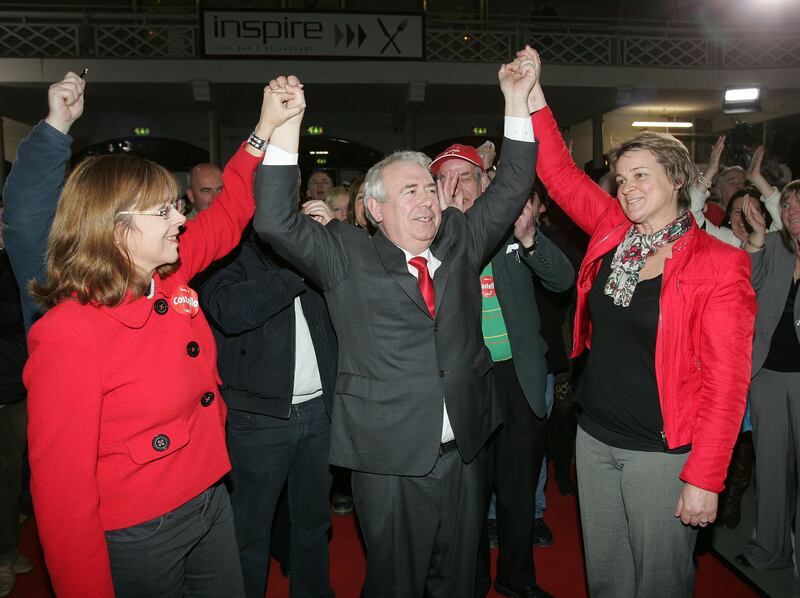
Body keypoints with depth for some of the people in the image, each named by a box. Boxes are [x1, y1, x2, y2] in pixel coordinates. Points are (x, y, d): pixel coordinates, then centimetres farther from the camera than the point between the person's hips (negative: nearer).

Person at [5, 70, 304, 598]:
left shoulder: (170, 274, -4)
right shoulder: (69, 335, -25)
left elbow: (229, 214, 8)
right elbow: (61, 485, -20)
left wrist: (265, 129, -1)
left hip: (210, 497, 7)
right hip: (137, 535, -7)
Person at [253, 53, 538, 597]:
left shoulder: (460, 242, 8)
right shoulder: (347, 257, -4)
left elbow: (510, 190, 9)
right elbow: (275, 221, -13)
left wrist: (517, 101, 2)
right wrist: (287, 127, -20)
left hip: (465, 451, 4)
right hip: (390, 460, -4)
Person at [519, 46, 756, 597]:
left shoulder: (718, 263, -12)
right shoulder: (612, 235, 2)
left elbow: (727, 381, -14)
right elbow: (560, 173, 3)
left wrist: (704, 479, -15)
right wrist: (533, 97, -5)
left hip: (663, 453, -4)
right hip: (595, 438, 5)